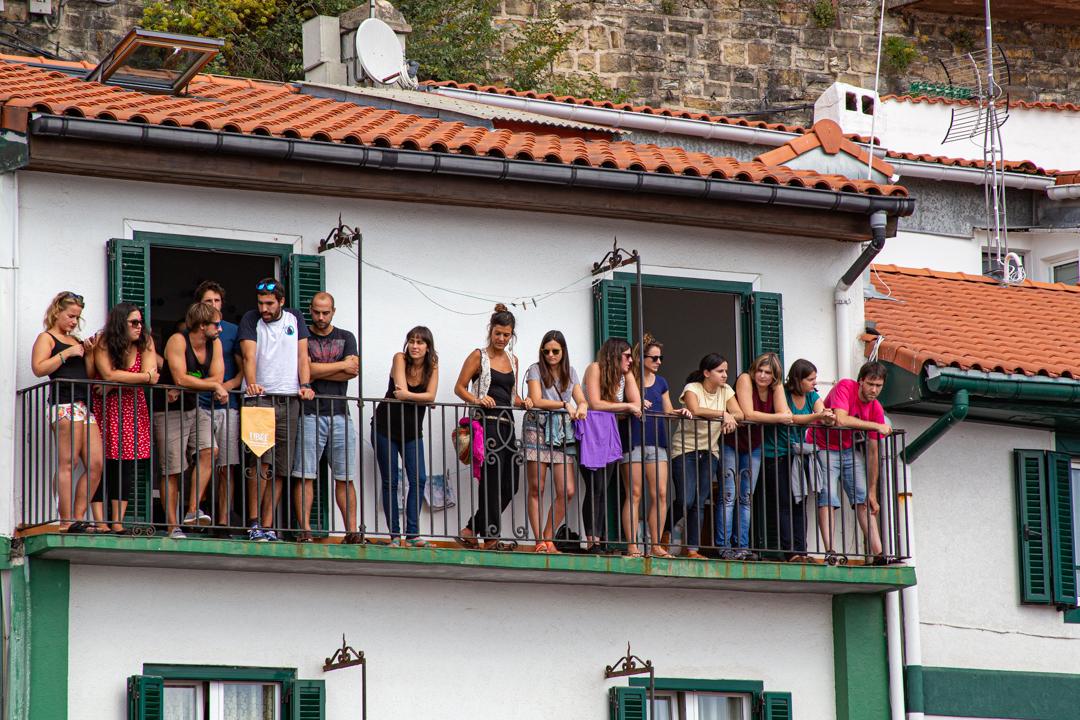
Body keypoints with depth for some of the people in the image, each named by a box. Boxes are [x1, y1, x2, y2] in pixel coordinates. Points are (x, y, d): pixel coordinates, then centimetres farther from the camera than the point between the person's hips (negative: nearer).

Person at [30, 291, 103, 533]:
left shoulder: (76, 341, 26)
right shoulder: (47, 338, 7)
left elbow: (90, 375, 22)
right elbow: (38, 368, -9)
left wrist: (89, 353, 8)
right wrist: (67, 353, -10)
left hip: (84, 405, 8)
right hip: (64, 402, -8)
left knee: (96, 464, -1)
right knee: (67, 464, -11)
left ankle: (78, 518, 3)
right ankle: (67, 521, -13)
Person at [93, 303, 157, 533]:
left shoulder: (146, 342, 0)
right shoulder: (103, 344, -9)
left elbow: (150, 373, -12)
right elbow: (108, 375, -21)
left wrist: (114, 385, -17)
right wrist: (145, 377, -14)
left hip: (133, 410, 3)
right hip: (106, 409, -3)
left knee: (127, 467, -1)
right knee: (102, 465, -9)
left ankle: (118, 522, 2)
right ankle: (100, 522, -9)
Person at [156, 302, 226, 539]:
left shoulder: (215, 344, 4)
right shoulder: (178, 341, -14)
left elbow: (217, 378, -6)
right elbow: (180, 378, -24)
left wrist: (184, 389, -18)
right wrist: (214, 386, -17)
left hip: (196, 410, 6)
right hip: (170, 412, -6)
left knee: (209, 450, -18)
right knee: (172, 470, -5)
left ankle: (193, 510, -14)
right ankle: (172, 527, -1)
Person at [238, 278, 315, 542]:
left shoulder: (294, 318, 13)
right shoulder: (251, 320, 3)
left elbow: (302, 355, 9)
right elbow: (249, 355, -10)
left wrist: (305, 385, -7)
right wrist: (251, 383, -27)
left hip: (289, 401, 4)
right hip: (260, 398, -4)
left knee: (280, 469, 1)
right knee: (262, 461, -18)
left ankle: (267, 527, 4)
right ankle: (254, 523, -14)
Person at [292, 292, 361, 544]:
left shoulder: (346, 338, 16)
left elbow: (354, 371, 1)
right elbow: (305, 370, -8)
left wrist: (319, 371, -3)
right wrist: (341, 366, 0)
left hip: (340, 414, 2)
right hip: (310, 415, -2)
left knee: (345, 477, 1)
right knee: (305, 475, -7)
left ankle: (352, 531, 0)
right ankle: (305, 530, -7)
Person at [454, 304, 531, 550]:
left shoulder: (512, 360, 18)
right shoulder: (479, 356, 0)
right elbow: (459, 387, -1)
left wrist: (522, 402, 4)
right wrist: (477, 400, -19)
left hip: (507, 423, 7)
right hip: (487, 422, -7)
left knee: (509, 485, 3)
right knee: (492, 480, -9)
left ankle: (471, 531, 11)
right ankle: (491, 537, -4)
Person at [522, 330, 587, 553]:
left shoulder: (570, 373, 16)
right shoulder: (536, 370, 2)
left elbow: (581, 400, 10)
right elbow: (536, 401, -8)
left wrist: (582, 407, -14)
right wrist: (565, 405, -15)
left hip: (562, 434, 4)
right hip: (538, 429, -4)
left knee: (567, 491, -5)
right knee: (536, 489, -4)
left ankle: (548, 538, 6)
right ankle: (539, 542, -2)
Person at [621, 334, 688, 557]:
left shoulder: (660, 383, 15)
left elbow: (668, 411, 20)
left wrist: (679, 412, 1)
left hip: (656, 442, 5)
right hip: (633, 442, -5)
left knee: (660, 494, -2)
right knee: (634, 494, -5)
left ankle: (656, 545, 4)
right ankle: (632, 545, -3)